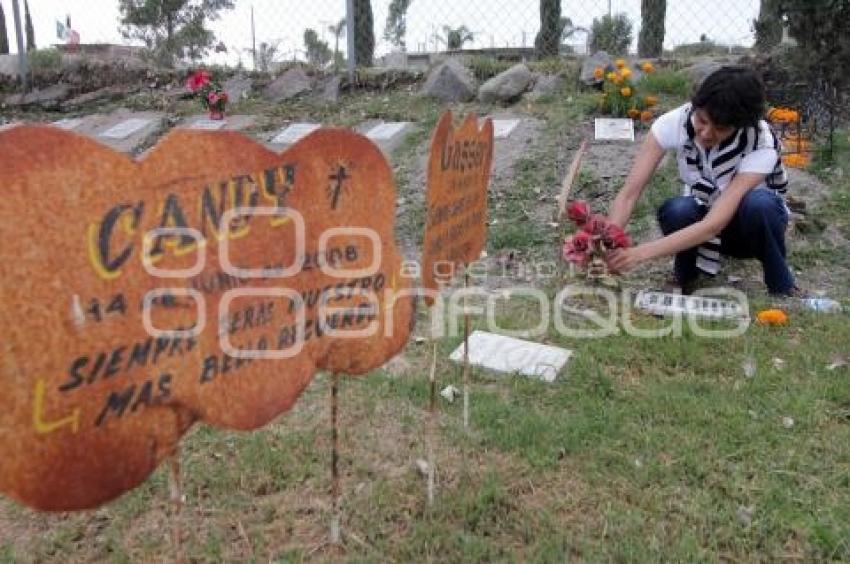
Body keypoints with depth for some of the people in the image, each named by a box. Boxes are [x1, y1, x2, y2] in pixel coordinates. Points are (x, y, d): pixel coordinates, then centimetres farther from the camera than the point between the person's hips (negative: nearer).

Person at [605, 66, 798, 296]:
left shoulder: (762, 145, -32)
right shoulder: (675, 122, -26)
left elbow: (715, 224, -41)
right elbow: (628, 194, -28)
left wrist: (642, 253, -52)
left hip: (754, 219, -1)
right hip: (702, 214, 1)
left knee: (758, 203, -36)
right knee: (677, 211, -34)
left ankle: (783, 290, -9)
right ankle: (684, 280, -4)